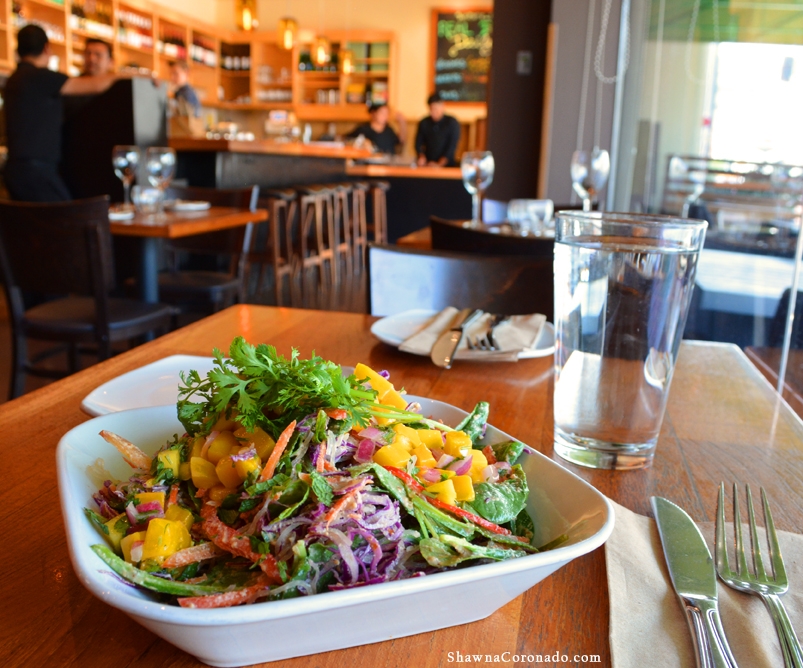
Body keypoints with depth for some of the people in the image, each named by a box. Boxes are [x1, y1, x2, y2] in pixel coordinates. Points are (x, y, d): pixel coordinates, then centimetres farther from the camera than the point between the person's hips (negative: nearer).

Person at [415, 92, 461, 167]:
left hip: (447, 166, -3)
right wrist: (422, 157, -11)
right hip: (427, 165, 3)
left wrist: (440, 164, -17)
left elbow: (452, 146, -7)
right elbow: (418, 143, 10)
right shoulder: (424, 123, 9)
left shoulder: (452, 122, 0)